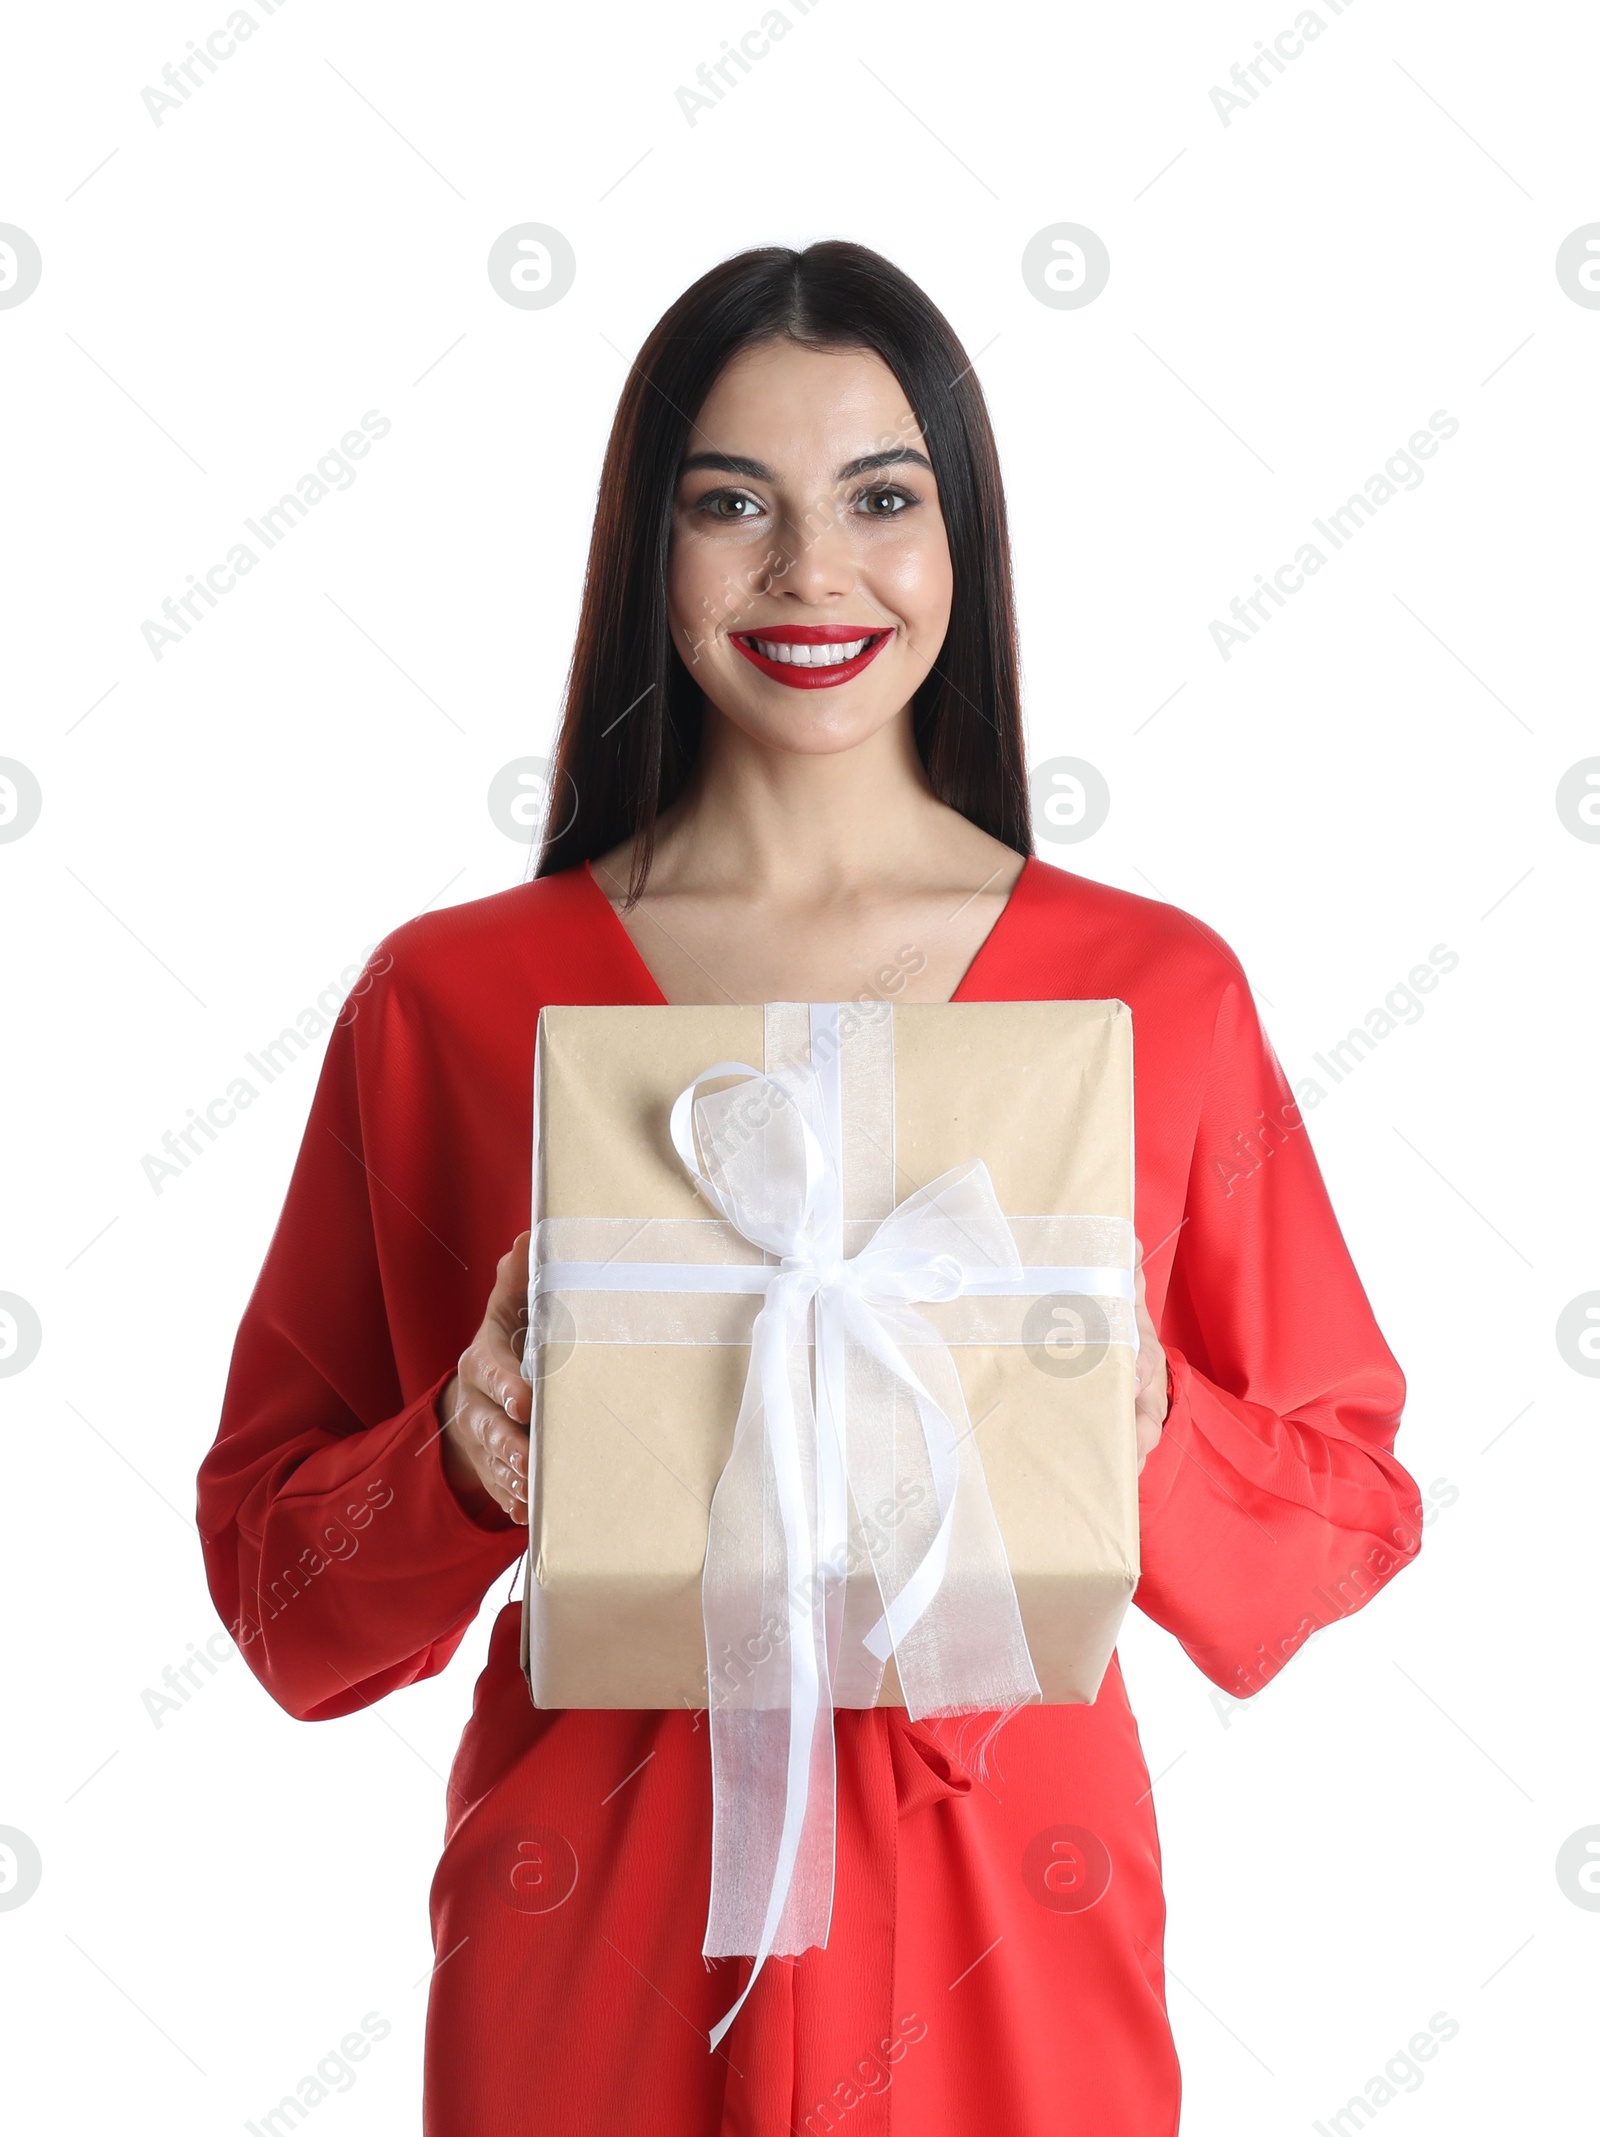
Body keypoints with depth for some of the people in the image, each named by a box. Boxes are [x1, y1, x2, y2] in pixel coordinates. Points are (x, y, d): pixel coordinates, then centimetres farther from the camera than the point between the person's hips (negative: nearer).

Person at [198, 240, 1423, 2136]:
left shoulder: (1160, 991, -4)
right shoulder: (447, 1000, -4)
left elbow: (1346, 1506, 3)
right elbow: (270, 1553, 2)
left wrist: (1148, 1435, -16)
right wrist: (465, 1475, -18)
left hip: (1009, 1969, 0)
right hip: (595, 1949, 0)